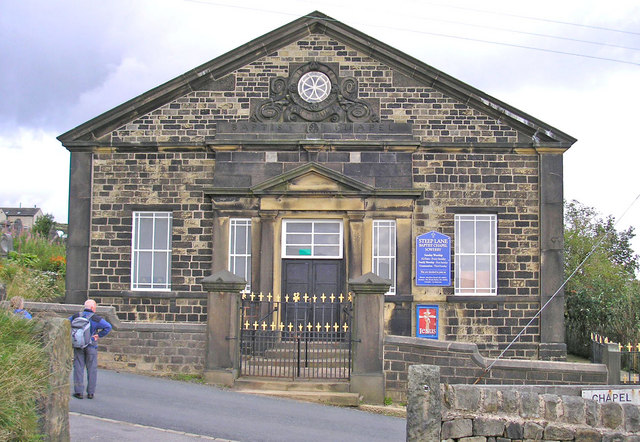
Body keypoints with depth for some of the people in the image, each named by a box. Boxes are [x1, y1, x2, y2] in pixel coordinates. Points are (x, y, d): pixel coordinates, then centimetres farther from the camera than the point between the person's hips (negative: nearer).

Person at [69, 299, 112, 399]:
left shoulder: (75, 316, 6)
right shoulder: (96, 318, -7)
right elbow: (108, 327, -16)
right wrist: (99, 335, -6)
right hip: (91, 347, -3)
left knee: (78, 368, 5)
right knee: (92, 369, 5)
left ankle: (78, 392, 2)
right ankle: (90, 393, 7)